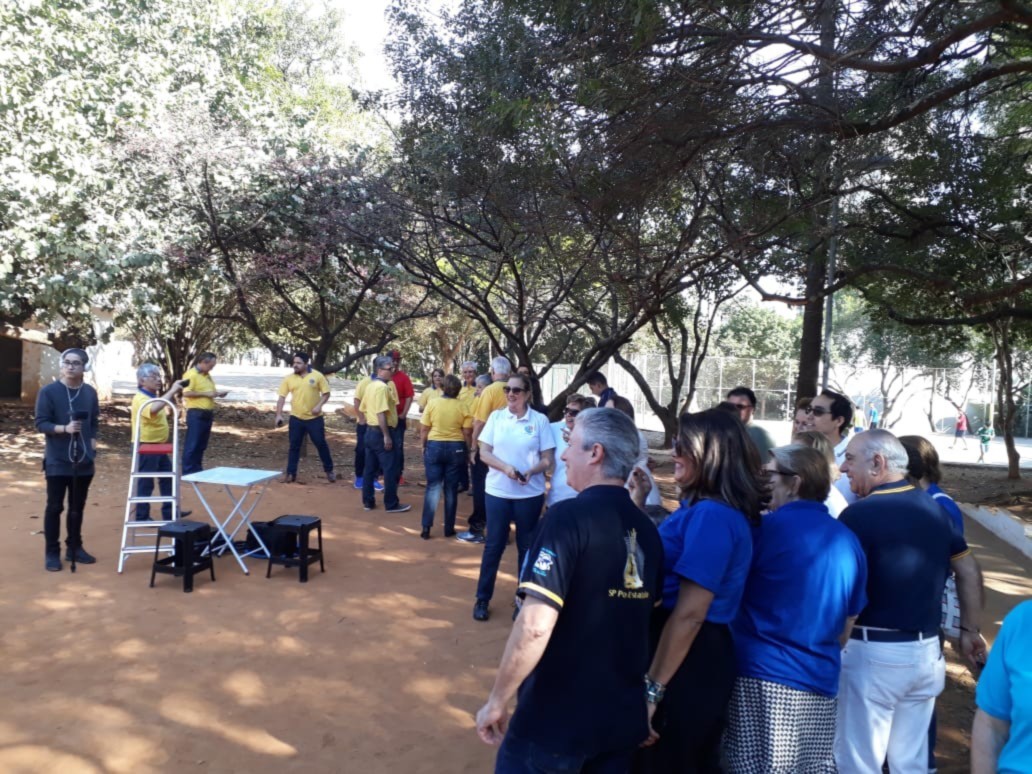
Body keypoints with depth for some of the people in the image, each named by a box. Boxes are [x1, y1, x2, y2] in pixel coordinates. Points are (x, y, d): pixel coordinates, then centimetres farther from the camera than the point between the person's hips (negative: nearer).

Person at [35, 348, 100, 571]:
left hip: (84, 461, 4)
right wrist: (65, 428, -24)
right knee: (54, 507, 2)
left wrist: (92, 440, 3)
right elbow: (41, 423, -9)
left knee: (78, 507, 12)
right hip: (57, 461, -4)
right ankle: (52, 552, 12)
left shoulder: (90, 392, 6)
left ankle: (74, 547, 24)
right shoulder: (48, 391, -7)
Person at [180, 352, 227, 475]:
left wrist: (218, 393, 8)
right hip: (196, 414, -9)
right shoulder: (191, 374, -11)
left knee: (202, 444, 13)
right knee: (192, 444, -5)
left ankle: (197, 469, 20)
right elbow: (186, 393, -20)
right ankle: (188, 471, 0)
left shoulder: (207, 375, 16)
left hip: (207, 413, 9)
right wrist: (206, 394, -19)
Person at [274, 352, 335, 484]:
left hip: (315, 418, -2)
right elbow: (282, 397, -1)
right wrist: (279, 415, -11)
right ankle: (291, 473, 15)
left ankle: (329, 470, 21)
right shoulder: (289, 379, 0)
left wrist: (319, 405, -16)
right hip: (296, 418, 2)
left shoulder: (317, 376, -4)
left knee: (321, 444, 5)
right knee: (294, 446, 5)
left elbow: (326, 393, 0)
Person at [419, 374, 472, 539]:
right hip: (456, 448, 0)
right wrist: (468, 450, 9)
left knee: (432, 487, 6)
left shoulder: (432, 403, -3)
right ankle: (449, 528, 15)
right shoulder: (463, 407, -4)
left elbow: (423, 429, -1)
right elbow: (467, 433, -5)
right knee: (451, 489, 8)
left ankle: (426, 527, 3)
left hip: (434, 446, 0)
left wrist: (424, 447, 12)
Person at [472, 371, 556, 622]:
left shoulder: (540, 420, -4)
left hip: (530, 493, -1)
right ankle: (482, 599, 21)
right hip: (497, 491, 1)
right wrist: (505, 467, -18)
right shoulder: (496, 416, 1)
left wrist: (531, 471, -21)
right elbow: (484, 453, -1)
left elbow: (548, 459, -2)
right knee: (493, 545, 8)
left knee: (527, 546, 10)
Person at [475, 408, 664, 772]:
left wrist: (497, 701, -13)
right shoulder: (647, 529, 3)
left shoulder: (570, 516, -19)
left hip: (555, 716, -6)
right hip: (623, 715, 6)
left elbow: (535, 625, -25)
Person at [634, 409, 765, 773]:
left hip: (686, 662, -10)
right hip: (703, 656, 10)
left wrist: (651, 689, -22)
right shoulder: (711, 509, 9)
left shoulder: (711, 515, -23)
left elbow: (689, 614, -25)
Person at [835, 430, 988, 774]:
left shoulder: (859, 514, -17)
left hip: (873, 652, -7)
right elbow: (970, 572, 12)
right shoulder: (934, 508, 4)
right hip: (927, 650, 7)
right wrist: (969, 630, 21)